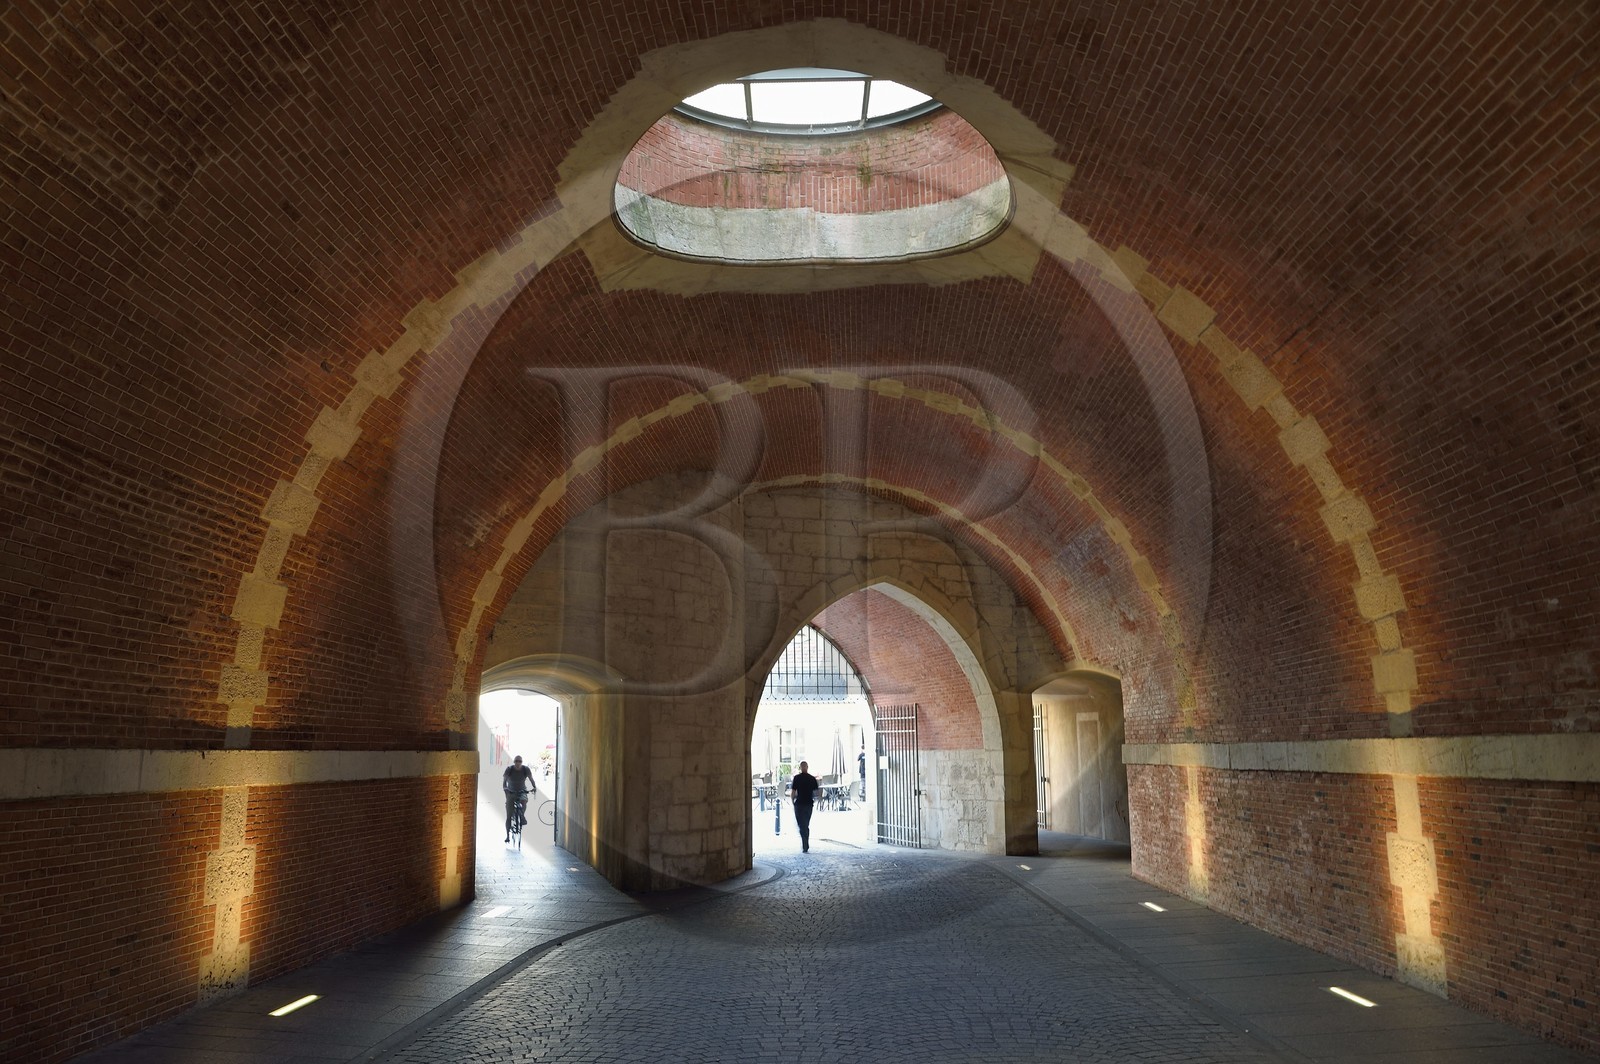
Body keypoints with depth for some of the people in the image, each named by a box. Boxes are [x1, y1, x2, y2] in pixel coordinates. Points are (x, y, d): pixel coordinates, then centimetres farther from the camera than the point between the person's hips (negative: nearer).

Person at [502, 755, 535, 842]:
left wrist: (534, 787, -22)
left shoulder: (526, 769, -11)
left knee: (524, 800, -36)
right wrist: (504, 787, -36)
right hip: (511, 792, 0)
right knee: (509, 816, -4)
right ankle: (508, 835, 7)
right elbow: (504, 780, -16)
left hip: (522, 791, 0)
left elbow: (531, 779, -5)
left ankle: (522, 816, -9)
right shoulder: (509, 769, -13)